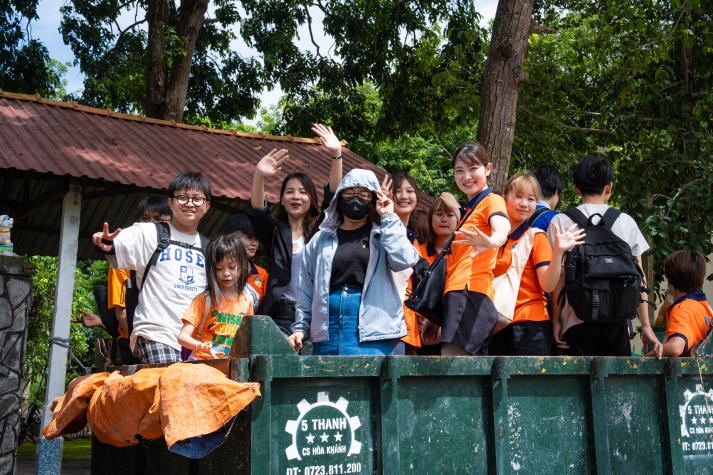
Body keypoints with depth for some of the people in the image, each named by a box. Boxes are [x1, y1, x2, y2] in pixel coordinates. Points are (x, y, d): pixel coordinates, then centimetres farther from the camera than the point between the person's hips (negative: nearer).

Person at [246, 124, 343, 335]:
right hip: (281, 313, 0)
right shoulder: (275, 232, 14)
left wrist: (336, 155, -13)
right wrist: (259, 177, -22)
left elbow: (333, 197, 0)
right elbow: (256, 211, -4)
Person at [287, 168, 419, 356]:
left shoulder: (381, 237, 10)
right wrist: (300, 328, 7)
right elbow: (306, 291, 16)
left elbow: (405, 260, -11)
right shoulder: (321, 240, 17)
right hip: (326, 332, 3)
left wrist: (387, 218, -3)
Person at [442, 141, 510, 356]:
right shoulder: (468, 209, 29)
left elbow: (502, 228, -25)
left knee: (451, 355, -22)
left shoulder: (492, 201, 0)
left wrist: (490, 241, -46)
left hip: (472, 292, -10)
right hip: (456, 293, 10)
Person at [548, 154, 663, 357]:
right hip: (618, 321, 2)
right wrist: (646, 325, 9)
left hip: (578, 320, -1)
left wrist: (556, 320, 3)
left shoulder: (561, 222, 1)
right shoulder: (626, 222, 7)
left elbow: (558, 277, -2)